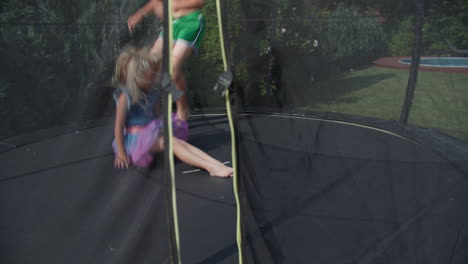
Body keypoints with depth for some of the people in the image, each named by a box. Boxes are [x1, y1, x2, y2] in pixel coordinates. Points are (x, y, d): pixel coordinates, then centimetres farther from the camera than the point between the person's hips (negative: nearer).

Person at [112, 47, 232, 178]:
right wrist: (121, 153, -11)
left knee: (181, 141, -18)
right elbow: (119, 126, -13)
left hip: (151, 136, 7)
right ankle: (211, 168, -41)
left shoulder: (153, 95, 8)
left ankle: (217, 165, -31)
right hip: (135, 140, -7)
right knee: (171, 141, -28)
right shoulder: (125, 96, -14)